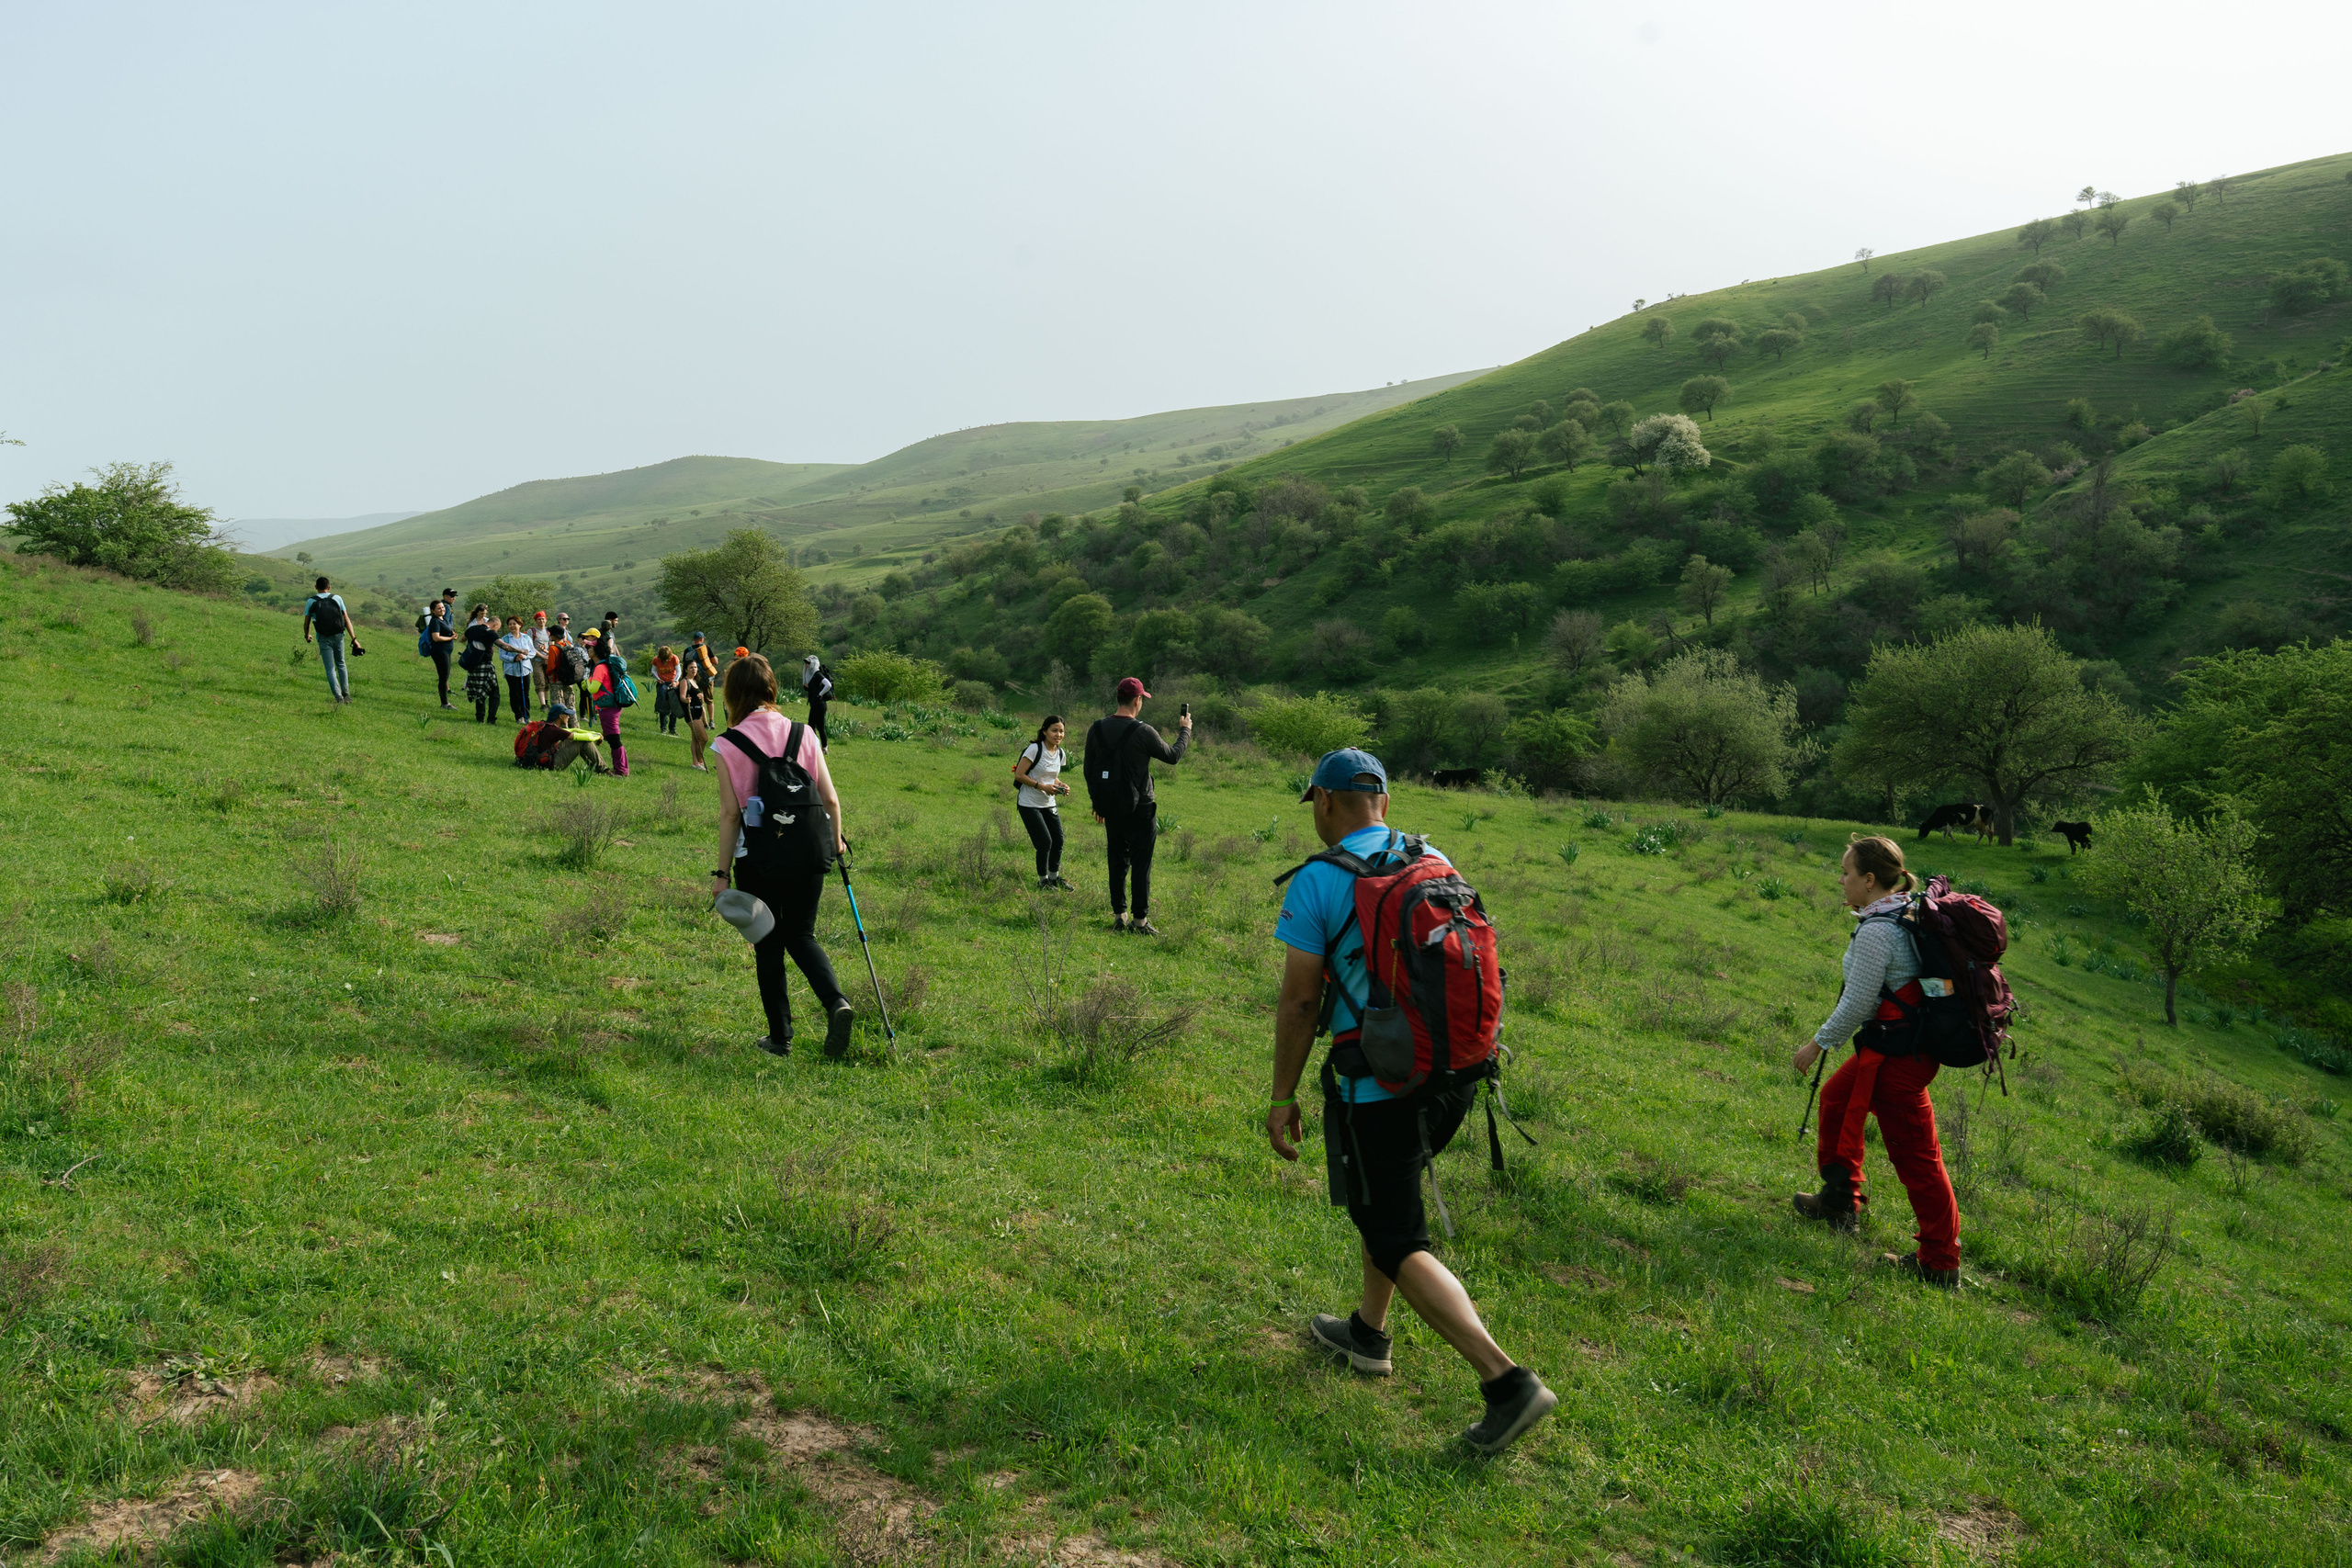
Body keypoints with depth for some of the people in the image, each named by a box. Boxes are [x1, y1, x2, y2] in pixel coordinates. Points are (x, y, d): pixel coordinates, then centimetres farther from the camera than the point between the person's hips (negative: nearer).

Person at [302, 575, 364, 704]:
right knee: (341, 664, 20)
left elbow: (306, 623, 5)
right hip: (338, 636, 2)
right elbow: (346, 619, -2)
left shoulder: (311, 601, -1)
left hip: (324, 639, -2)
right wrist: (354, 639, -3)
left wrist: (306, 636, 25)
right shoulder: (337, 598, 2)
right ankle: (346, 694, 15)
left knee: (330, 669, 2)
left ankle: (339, 697, -10)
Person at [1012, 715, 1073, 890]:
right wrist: (1042, 786, -21)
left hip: (1049, 804, 7)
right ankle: (1043, 880, 11)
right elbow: (1019, 775, -16)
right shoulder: (1035, 749, -16)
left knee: (1058, 841, 5)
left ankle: (1054, 877, 26)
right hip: (1030, 805, -7)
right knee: (1045, 842, -9)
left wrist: (1061, 786, -2)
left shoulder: (1060, 754, 6)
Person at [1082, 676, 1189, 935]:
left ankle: (1119, 916, 18)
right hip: (1140, 809, -5)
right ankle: (1141, 920, 1)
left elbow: (1089, 771, 10)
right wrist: (1185, 731, 15)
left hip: (1111, 809, 5)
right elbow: (1173, 756, -1)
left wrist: (1097, 803, 21)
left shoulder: (1097, 729, 2)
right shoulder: (1143, 732, -15)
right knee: (1141, 864, 0)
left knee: (1117, 861, 15)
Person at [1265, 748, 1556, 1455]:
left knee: (1399, 1245, 2)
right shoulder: (1436, 861, 6)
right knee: (1386, 1196, 28)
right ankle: (1367, 1332, 42)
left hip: (1378, 1088, -7)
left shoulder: (1317, 882, -12)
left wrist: (1282, 1097, -1)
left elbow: (1299, 1002, -11)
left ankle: (1507, 1382, -8)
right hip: (1454, 1075, 7)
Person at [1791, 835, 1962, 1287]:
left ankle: (1940, 1263, 6)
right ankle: (1840, 1201, 39)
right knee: (1837, 1098, 26)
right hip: (1905, 1043, 11)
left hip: (1896, 1056, -11)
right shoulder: (1904, 916, 8)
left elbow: (1857, 1004, -21)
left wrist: (1818, 1043, -8)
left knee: (1915, 1155, -3)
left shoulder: (1875, 932, -22)